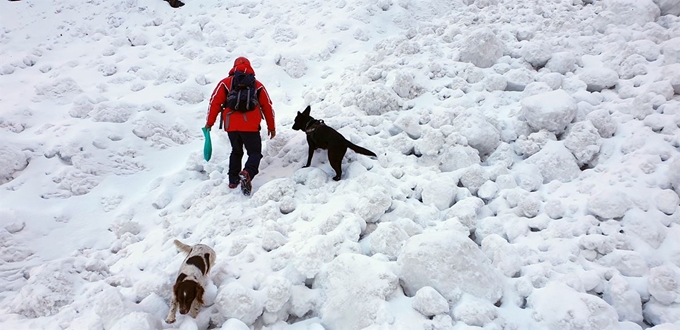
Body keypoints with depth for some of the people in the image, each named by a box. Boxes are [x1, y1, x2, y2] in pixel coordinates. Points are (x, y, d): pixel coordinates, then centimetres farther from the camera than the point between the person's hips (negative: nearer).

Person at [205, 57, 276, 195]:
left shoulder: (225, 83, 8)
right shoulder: (257, 85, 10)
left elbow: (215, 102, 3)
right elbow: (267, 106, 12)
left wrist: (209, 122, 10)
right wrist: (271, 127, 20)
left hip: (231, 126, 2)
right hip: (250, 127, -2)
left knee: (236, 152, 23)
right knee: (255, 153, 4)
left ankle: (233, 180, 22)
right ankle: (247, 173, -24)